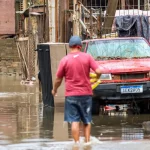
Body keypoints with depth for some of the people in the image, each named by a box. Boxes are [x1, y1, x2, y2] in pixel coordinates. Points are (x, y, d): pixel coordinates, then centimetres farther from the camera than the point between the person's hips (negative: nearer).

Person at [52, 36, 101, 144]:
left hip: (71, 95, -1)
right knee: (87, 121, 13)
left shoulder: (65, 60, -4)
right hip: (86, 93, 1)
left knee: (74, 121, 0)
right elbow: (98, 71, -9)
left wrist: (54, 90, 20)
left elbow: (58, 79, 2)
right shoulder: (87, 57, -2)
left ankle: (77, 143, -5)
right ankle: (87, 141, 8)